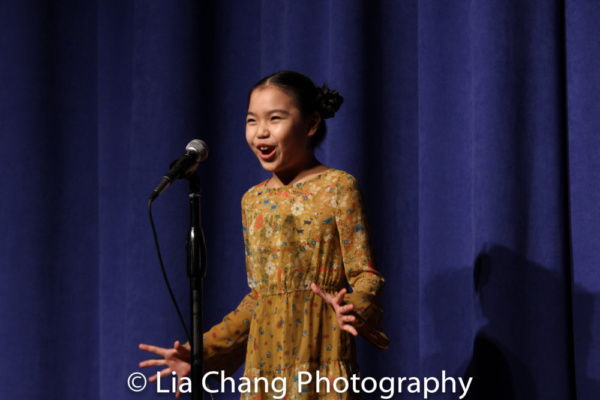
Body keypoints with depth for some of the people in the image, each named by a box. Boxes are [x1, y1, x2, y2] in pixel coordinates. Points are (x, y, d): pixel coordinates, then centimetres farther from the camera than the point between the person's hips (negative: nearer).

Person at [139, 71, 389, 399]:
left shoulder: (337, 187, -3)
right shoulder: (253, 200, 13)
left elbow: (365, 275, -7)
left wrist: (352, 310, -28)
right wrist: (201, 353, 13)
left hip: (319, 360, -5)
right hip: (264, 364, 5)